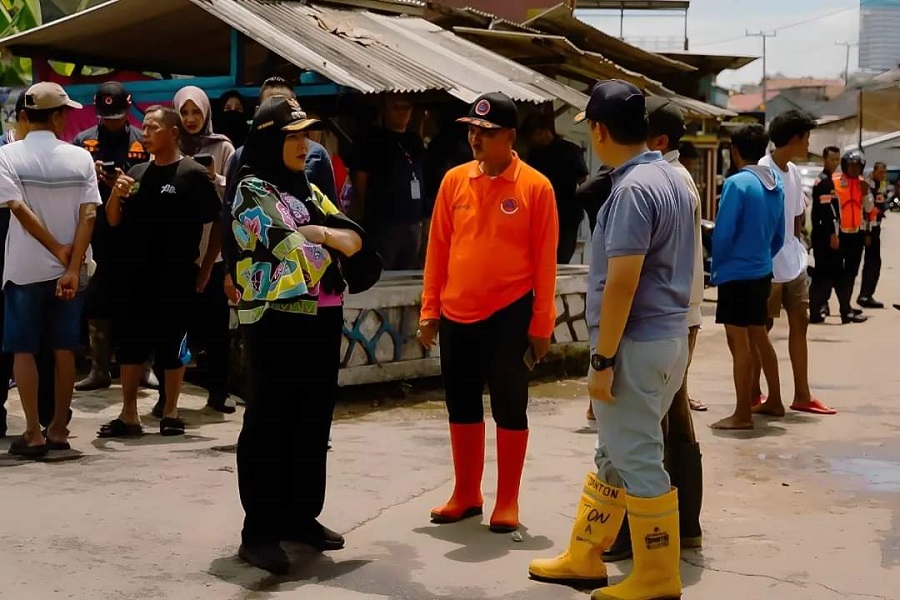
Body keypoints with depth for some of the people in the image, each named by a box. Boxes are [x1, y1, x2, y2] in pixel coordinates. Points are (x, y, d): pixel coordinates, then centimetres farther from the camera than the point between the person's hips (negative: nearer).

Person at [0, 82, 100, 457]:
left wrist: (59, 251, -9)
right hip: (70, 269, 2)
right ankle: (59, 429, 14)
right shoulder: (80, 157, -1)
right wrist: (72, 266, -12)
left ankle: (33, 433, 2)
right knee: (64, 349, 10)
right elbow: (88, 215, -9)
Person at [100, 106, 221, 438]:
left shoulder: (193, 174, -4)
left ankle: (170, 413, 15)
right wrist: (116, 195, -5)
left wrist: (205, 267, -4)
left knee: (171, 345, 3)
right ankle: (129, 415, 15)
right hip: (134, 274, 5)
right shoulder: (137, 173, 13)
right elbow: (113, 221, 15)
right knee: (130, 342, 7)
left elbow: (219, 222, -4)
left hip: (175, 277, -5)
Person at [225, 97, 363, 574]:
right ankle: (259, 530, 3)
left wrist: (318, 234, -12)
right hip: (277, 322, -7)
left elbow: (354, 239, 6)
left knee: (313, 421, 11)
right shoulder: (252, 191, -5)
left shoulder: (307, 191, 17)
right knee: (269, 424, -2)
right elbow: (290, 252, -16)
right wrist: (324, 238, 1)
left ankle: (301, 515, 22)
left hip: (321, 320, 7)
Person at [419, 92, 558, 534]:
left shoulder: (535, 187, -6)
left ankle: (507, 502, 17)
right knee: (462, 406, 13)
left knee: (509, 407, 5)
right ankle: (465, 495, 27)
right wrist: (430, 309, 5)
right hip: (456, 315, 4)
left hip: (509, 315, -4)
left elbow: (545, 260, -5)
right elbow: (437, 248, 8)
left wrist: (541, 323, -6)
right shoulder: (454, 180, 5)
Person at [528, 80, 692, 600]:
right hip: (669, 336, 10)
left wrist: (602, 359, -18)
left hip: (636, 344, -10)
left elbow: (622, 283, -23)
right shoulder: (674, 178, 11)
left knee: (638, 462, 0)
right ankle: (585, 558, 29)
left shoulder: (632, 188, -20)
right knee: (614, 454, 17)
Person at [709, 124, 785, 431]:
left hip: (736, 274, -7)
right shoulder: (776, 185, 5)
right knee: (760, 337, 21)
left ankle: (742, 414, 4)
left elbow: (722, 233, -16)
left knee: (739, 344, -1)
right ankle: (773, 399, 31)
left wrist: (715, 268, -1)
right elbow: (779, 235, 11)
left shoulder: (737, 183, -16)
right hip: (762, 272, 8)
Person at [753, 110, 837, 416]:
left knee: (799, 322, 9)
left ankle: (802, 395, 16)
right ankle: (755, 395, 12)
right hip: (768, 264, -8)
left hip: (793, 262, 8)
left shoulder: (793, 172, 12)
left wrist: (798, 248, 10)